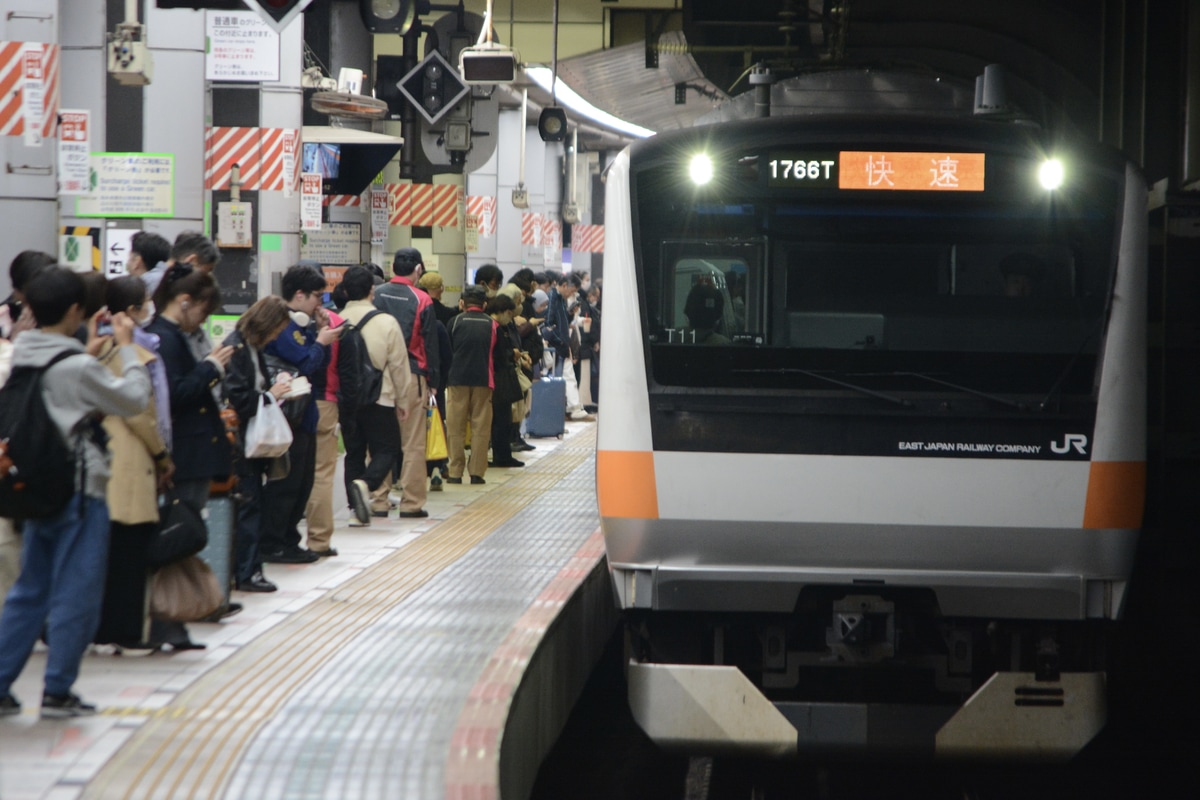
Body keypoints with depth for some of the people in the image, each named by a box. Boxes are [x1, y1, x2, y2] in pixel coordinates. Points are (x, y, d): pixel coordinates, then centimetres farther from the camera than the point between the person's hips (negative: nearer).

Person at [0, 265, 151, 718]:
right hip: (80, 492, -7)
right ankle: (57, 692, 5)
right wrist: (127, 349, -1)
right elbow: (134, 399, -9)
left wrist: (88, 354, 15)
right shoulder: (77, 368, -17)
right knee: (75, 595, 2)